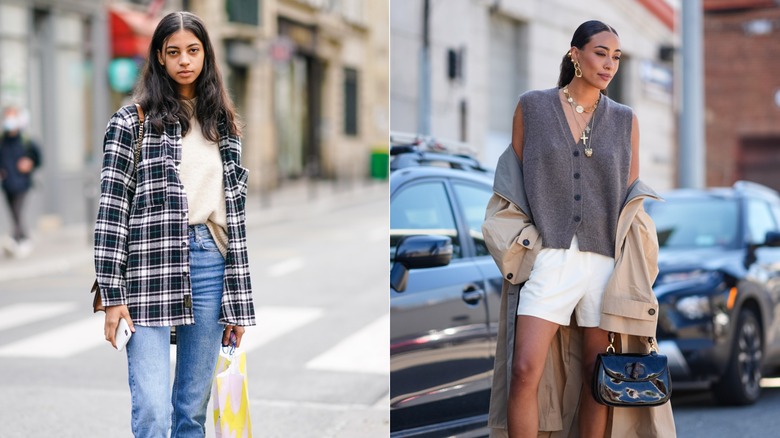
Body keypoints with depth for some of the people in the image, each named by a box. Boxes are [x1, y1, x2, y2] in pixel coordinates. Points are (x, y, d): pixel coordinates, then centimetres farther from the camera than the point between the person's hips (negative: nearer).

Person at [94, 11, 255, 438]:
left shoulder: (223, 123, 16)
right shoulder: (132, 120, 2)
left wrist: (238, 301, 10)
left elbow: (235, 206, 15)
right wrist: (112, 294, -9)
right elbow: (112, 206, -3)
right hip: (151, 263, -4)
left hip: (211, 259, 4)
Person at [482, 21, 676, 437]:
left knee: (598, 374, 5)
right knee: (525, 371, -12)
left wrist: (633, 271, 2)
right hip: (549, 258, -1)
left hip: (606, 260, 2)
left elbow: (633, 197, 10)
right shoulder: (532, 107, 4)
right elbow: (515, 181, 9)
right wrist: (519, 244, 0)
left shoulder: (624, 120, 8)